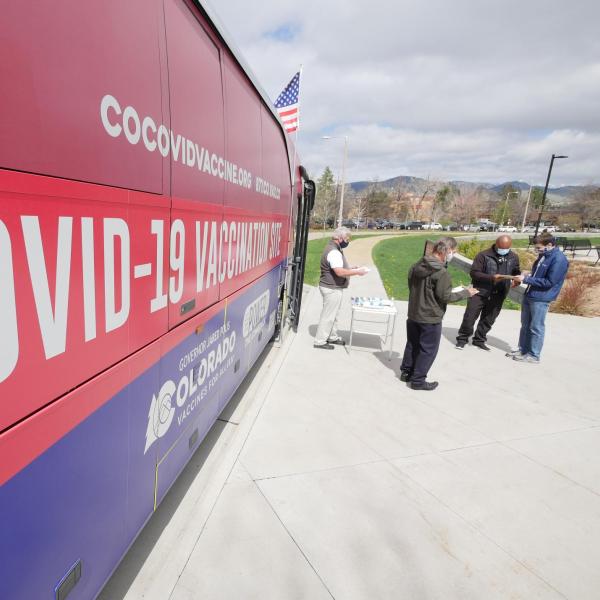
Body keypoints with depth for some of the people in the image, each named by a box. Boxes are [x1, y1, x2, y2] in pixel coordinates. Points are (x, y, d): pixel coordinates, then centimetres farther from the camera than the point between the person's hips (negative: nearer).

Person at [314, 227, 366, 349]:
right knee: (328, 315, -2)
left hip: (332, 287, 11)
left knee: (333, 314, 20)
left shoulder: (333, 248, 13)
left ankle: (333, 337, 33)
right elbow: (339, 272, -30)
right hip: (332, 289, -11)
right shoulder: (334, 252, -22)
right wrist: (357, 272, -21)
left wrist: (350, 269, 13)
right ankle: (320, 341, 8)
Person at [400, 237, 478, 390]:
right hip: (431, 319, -7)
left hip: (413, 315, 7)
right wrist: (465, 293, -5)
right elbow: (445, 297, -18)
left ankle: (406, 372, 32)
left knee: (412, 344, 21)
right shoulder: (441, 272, -22)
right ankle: (418, 380, 14)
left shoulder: (416, 266, 1)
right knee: (428, 350, 7)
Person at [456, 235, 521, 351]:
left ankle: (479, 340, 28)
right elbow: (474, 273, -14)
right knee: (469, 317, 0)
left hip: (498, 295, 4)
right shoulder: (484, 255, -11)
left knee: (488, 320, 13)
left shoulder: (514, 257, 5)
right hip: (480, 292, -4)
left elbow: (516, 272, 16)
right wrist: (491, 278, -25)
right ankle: (462, 338, 16)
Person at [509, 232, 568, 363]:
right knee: (525, 325, 16)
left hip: (541, 299, -9)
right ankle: (523, 350, 29)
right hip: (529, 295, 9)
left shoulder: (559, 260, -18)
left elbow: (549, 282, -21)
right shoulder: (543, 255, 9)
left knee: (536, 328, 2)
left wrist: (526, 279, -20)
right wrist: (528, 275, 1)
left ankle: (533, 355, 14)